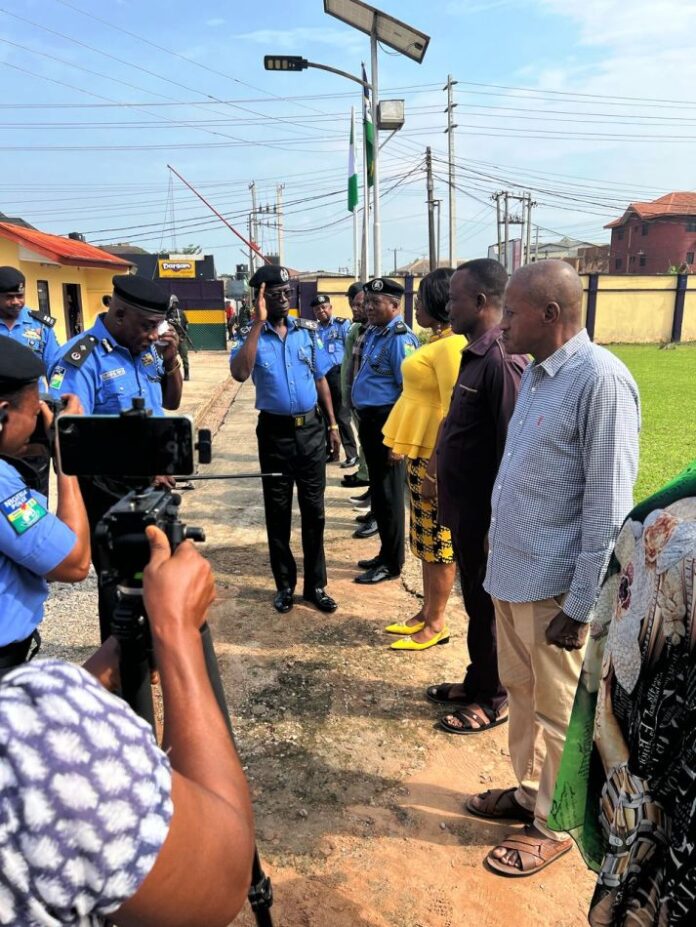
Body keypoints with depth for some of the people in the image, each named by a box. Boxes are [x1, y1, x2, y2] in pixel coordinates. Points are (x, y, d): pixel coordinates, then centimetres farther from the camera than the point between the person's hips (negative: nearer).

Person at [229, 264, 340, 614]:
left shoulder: (308, 330, 4)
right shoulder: (252, 336, -4)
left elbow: (320, 379, 11)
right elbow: (239, 374, -25)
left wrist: (332, 424, 8)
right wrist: (258, 323, -22)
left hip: (311, 428, 2)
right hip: (274, 431, -2)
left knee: (313, 509, 8)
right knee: (278, 510, 8)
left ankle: (315, 585, 20)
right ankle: (285, 585, 23)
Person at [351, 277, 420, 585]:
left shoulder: (400, 338, -17)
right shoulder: (372, 333, 11)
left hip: (386, 421, -9)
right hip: (369, 420, 10)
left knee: (388, 493, 2)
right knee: (377, 488, 18)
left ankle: (391, 563, 17)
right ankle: (385, 553, 34)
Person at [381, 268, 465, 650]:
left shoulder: (451, 344, -17)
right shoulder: (437, 340, 14)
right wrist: (402, 444, 20)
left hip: (436, 456, -10)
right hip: (420, 452, 10)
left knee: (439, 542, 2)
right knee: (426, 539, 16)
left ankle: (436, 624, 14)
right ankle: (426, 612, 28)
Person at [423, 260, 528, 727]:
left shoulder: (502, 362, -22)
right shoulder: (474, 354, 9)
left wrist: (497, 524, -21)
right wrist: (438, 471, 20)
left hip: (486, 513, -9)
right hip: (464, 508, 9)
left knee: (489, 608, 7)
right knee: (475, 601, 21)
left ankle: (494, 699, 26)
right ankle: (477, 682, 38)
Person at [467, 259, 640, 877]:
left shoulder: (600, 380, -19)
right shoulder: (535, 374, 8)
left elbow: (608, 509, -20)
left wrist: (580, 606, -18)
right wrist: (500, 538, 15)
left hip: (552, 584, -8)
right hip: (510, 571, 8)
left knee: (558, 710, 11)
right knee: (521, 693, 22)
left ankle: (554, 825, 32)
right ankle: (530, 792, 42)